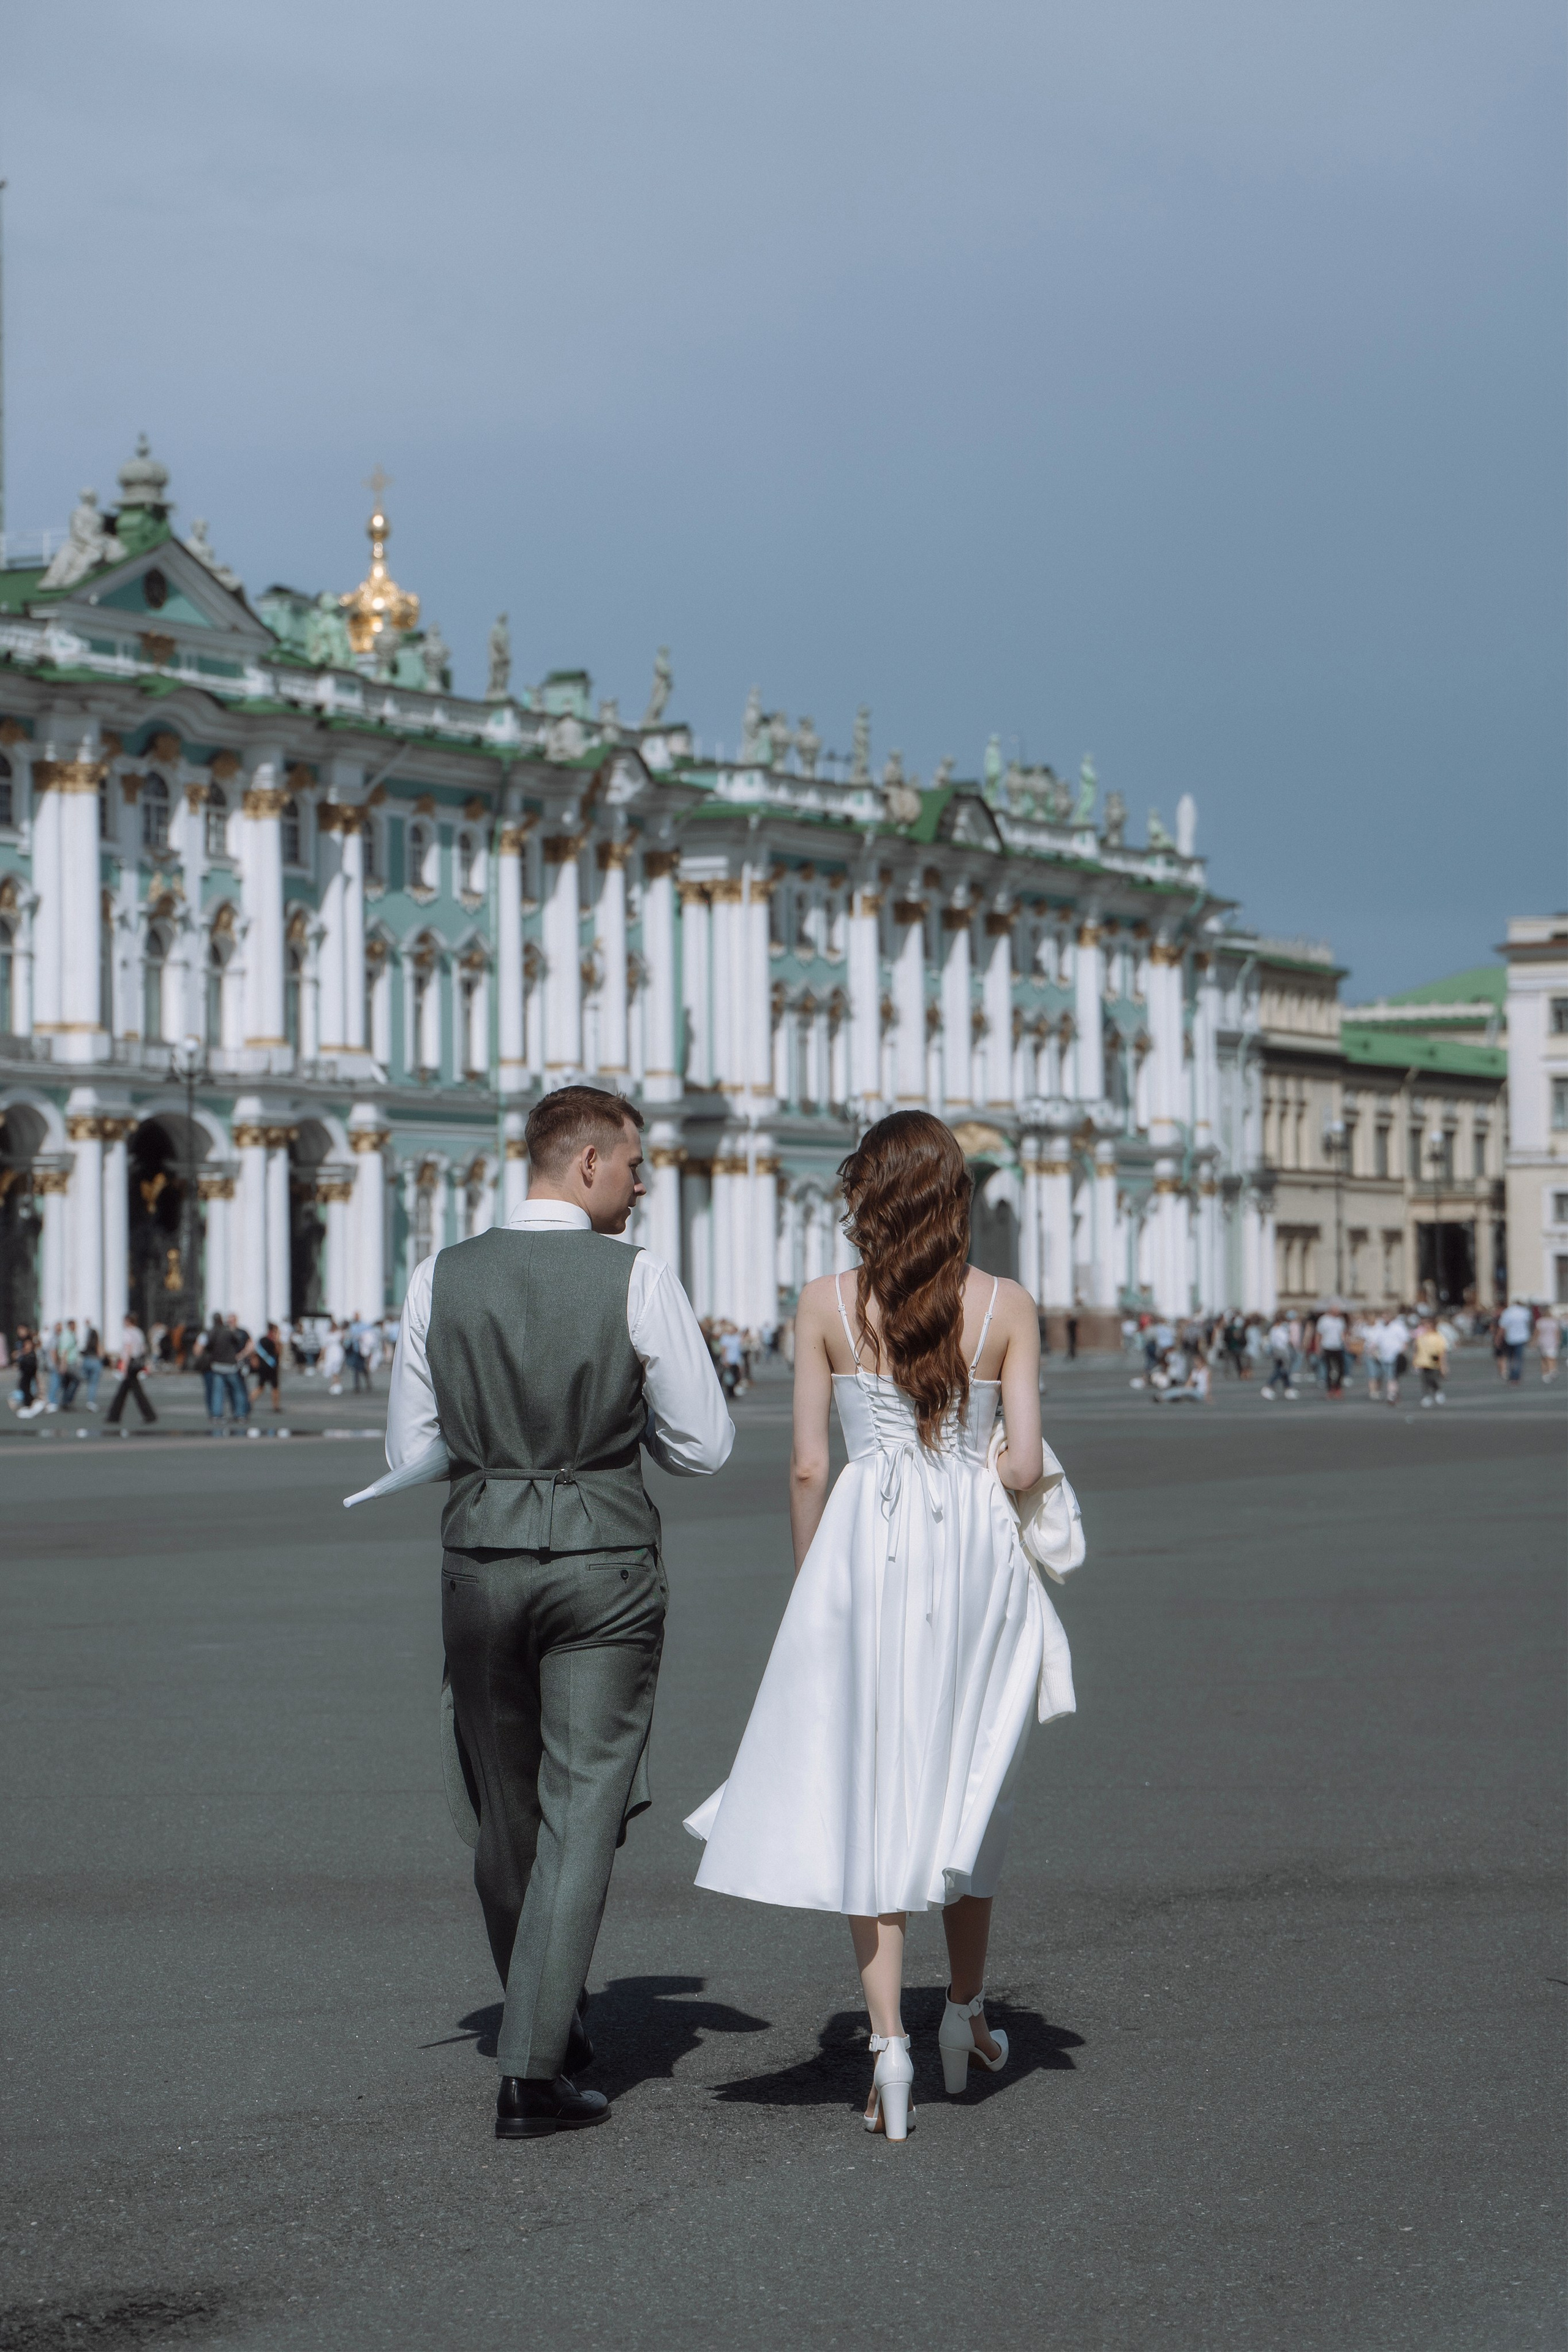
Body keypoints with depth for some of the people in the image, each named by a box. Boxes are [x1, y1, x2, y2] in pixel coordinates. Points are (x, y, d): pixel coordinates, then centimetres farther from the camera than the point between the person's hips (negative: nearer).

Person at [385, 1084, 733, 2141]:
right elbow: (705, 1446, -4)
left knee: (504, 1815, 17)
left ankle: (552, 2026, 34)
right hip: (604, 1559, -3)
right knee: (581, 1813, 0)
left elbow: (409, 1454, 5)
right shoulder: (638, 1279, -7)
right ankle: (534, 2071, -5)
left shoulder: (441, 1279, 1)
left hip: (482, 1552, 3)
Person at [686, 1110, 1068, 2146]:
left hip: (864, 1548, -1)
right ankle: (966, 2013, 29)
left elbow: (808, 1466, -1)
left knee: (869, 1793, 4)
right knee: (967, 1787, 18)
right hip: (977, 1553, 1)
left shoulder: (828, 1304, -1)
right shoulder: (1008, 1307, 0)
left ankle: (889, 2040, -4)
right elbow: (1028, 1464, -3)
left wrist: (811, 1581, 12)